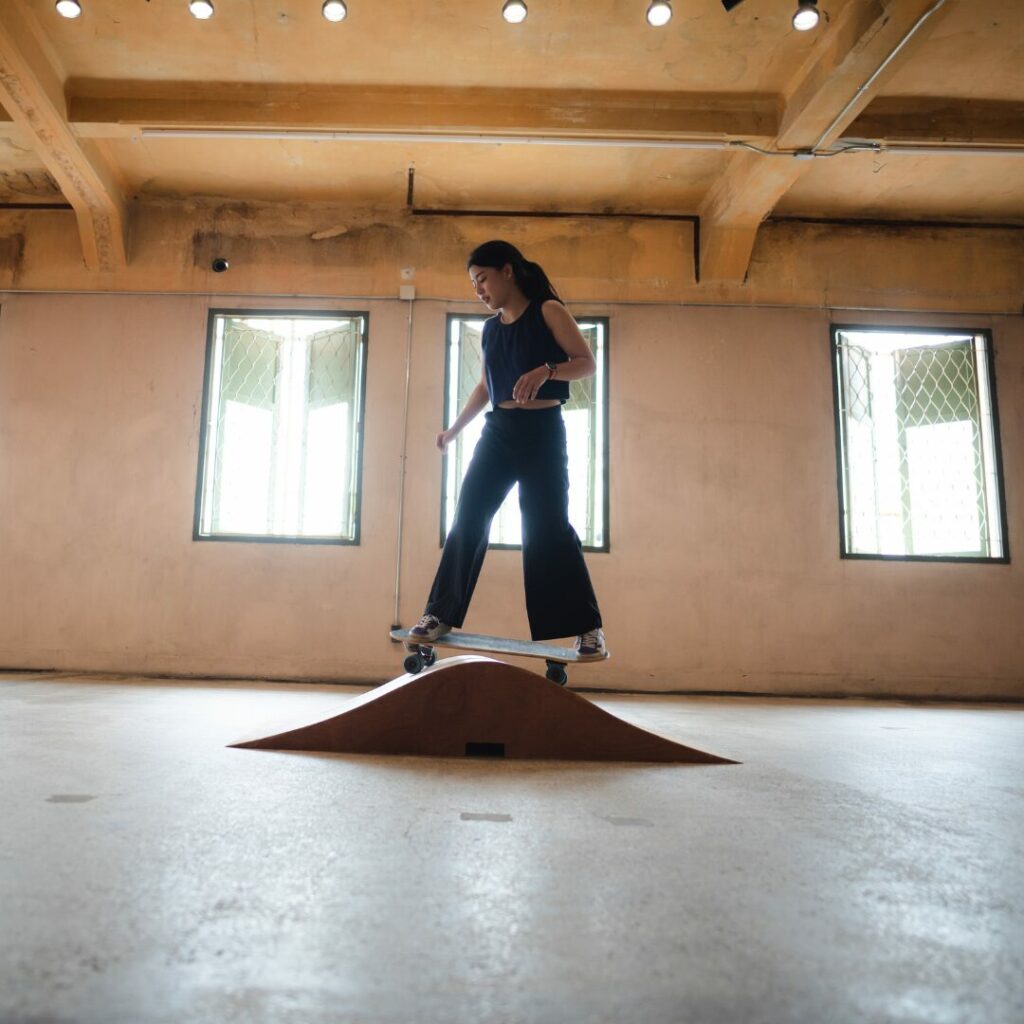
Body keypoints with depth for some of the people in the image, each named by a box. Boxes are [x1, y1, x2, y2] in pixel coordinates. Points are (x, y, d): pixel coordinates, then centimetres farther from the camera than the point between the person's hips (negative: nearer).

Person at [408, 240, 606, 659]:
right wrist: (455, 428, 23)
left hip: (542, 431, -6)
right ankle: (440, 614, 10)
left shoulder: (548, 311, -3)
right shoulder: (490, 328, 14)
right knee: (467, 519, 1)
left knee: (548, 527, -8)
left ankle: (588, 628, 2)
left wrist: (546, 370, -26)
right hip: (498, 431, 6)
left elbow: (587, 363, -8)